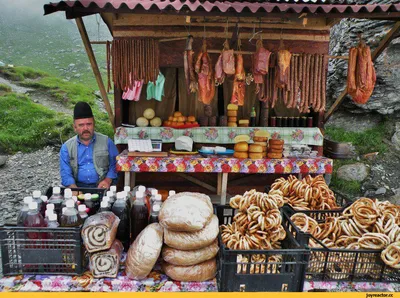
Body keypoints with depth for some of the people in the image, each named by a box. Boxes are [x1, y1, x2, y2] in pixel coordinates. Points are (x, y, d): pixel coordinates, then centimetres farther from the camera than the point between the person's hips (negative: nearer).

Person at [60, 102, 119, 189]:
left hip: (102, 186, 0)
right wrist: (75, 189, -17)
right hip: (78, 186, 1)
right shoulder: (66, 147, 7)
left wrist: (108, 180, -13)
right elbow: (66, 173, 1)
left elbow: (115, 164, 4)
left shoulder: (106, 142, 5)